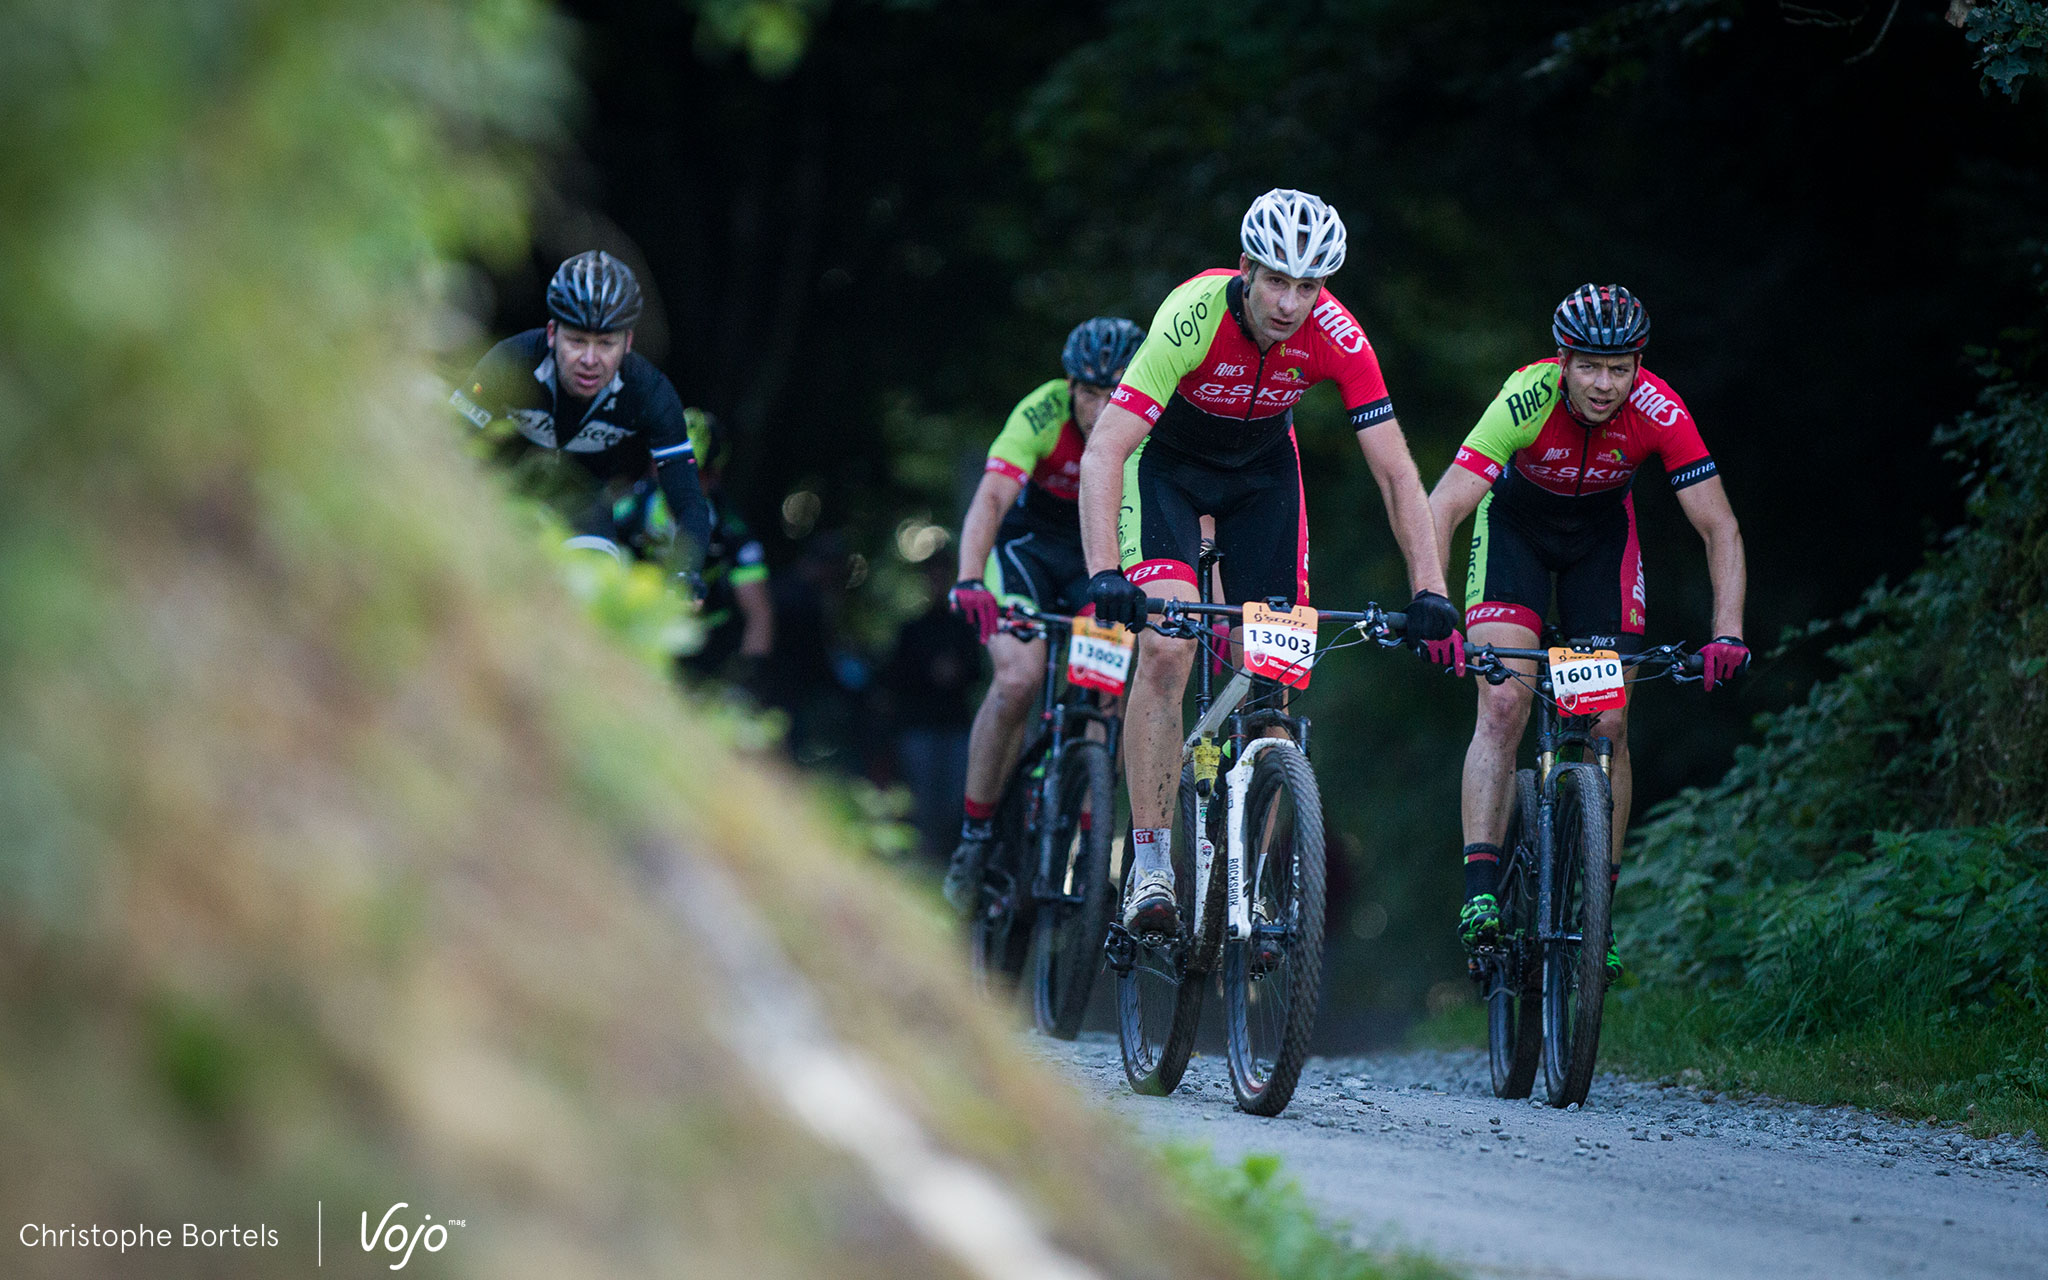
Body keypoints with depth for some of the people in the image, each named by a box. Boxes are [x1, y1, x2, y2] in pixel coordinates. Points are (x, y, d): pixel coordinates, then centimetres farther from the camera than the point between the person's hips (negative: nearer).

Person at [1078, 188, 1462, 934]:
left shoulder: (1336, 337, -27)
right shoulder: (1192, 317, -36)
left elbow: (1396, 473, -21)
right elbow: (1102, 453, -39)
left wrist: (1430, 593, -31)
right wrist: (1104, 574, -51)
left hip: (1261, 467, 3)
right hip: (1167, 460, -3)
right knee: (1166, 649, -22)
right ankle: (1150, 867, -18)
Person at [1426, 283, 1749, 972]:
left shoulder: (1659, 412, -30)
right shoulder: (1526, 398, -35)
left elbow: (1719, 528, -26)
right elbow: (1441, 509, -39)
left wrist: (1727, 633, -39)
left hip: (1601, 532, 2)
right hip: (1515, 521, -2)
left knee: (1609, 724, -6)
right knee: (1503, 704, -19)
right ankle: (1480, 893, -21)